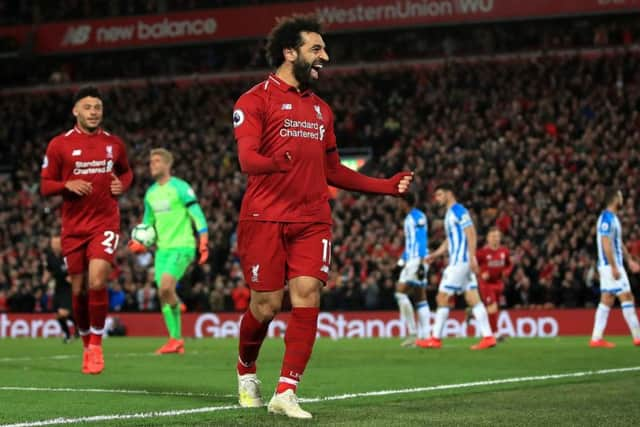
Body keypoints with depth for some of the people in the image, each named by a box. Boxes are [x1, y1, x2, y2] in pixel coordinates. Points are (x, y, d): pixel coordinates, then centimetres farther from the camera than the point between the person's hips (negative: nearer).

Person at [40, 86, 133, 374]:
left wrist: (122, 184, 0)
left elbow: (126, 171, 23)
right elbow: (45, 185, 1)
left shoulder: (114, 144, 6)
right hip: (73, 227, 1)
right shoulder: (59, 145, -1)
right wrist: (68, 185, -18)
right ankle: (86, 344, 25)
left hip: (105, 223, -1)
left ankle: (96, 345, -4)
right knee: (79, 289, 6)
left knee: (97, 282, -18)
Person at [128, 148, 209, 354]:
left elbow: (198, 215, -9)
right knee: (163, 293, 1)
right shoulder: (150, 193, 14)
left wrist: (203, 244, -17)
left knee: (165, 286, -22)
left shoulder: (180, 188, -6)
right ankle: (176, 340, 8)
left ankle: (175, 339, -8)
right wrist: (141, 244, 8)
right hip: (162, 248, 7)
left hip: (182, 246, -7)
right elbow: (148, 223, 25)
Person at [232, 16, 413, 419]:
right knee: (265, 305, -1)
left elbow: (333, 171, 27)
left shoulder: (321, 109, 19)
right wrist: (275, 163, -39)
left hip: (312, 220, 5)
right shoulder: (256, 100, -2)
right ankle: (246, 371, 28)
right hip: (265, 218, -5)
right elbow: (247, 157, -17)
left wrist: (386, 186, 21)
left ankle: (286, 392, -8)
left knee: (307, 296, -10)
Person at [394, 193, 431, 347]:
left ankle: (413, 333, -13)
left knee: (400, 292, -14)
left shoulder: (418, 216, -10)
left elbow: (422, 241, -16)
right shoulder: (408, 219, 19)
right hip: (411, 260, 10)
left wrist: (422, 263, -22)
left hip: (418, 260, -10)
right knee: (421, 298, 7)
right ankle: (425, 336, 6)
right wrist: (402, 261, 25)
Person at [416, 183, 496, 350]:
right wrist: (434, 255, 17)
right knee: (473, 299, 4)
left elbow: (471, 233, -17)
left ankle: (436, 339, 0)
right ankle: (488, 336, 0)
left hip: (460, 261, -10)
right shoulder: (450, 213, 20)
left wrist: (472, 258, -24)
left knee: (442, 297, -5)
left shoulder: (459, 211, -10)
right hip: (457, 261, 10)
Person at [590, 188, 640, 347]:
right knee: (627, 298, -7)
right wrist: (614, 267, -24)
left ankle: (596, 338, 4)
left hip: (610, 266, 10)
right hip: (610, 265, -10)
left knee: (606, 301, 6)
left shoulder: (612, 218, 17)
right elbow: (606, 244, -21)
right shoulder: (607, 218, -15)